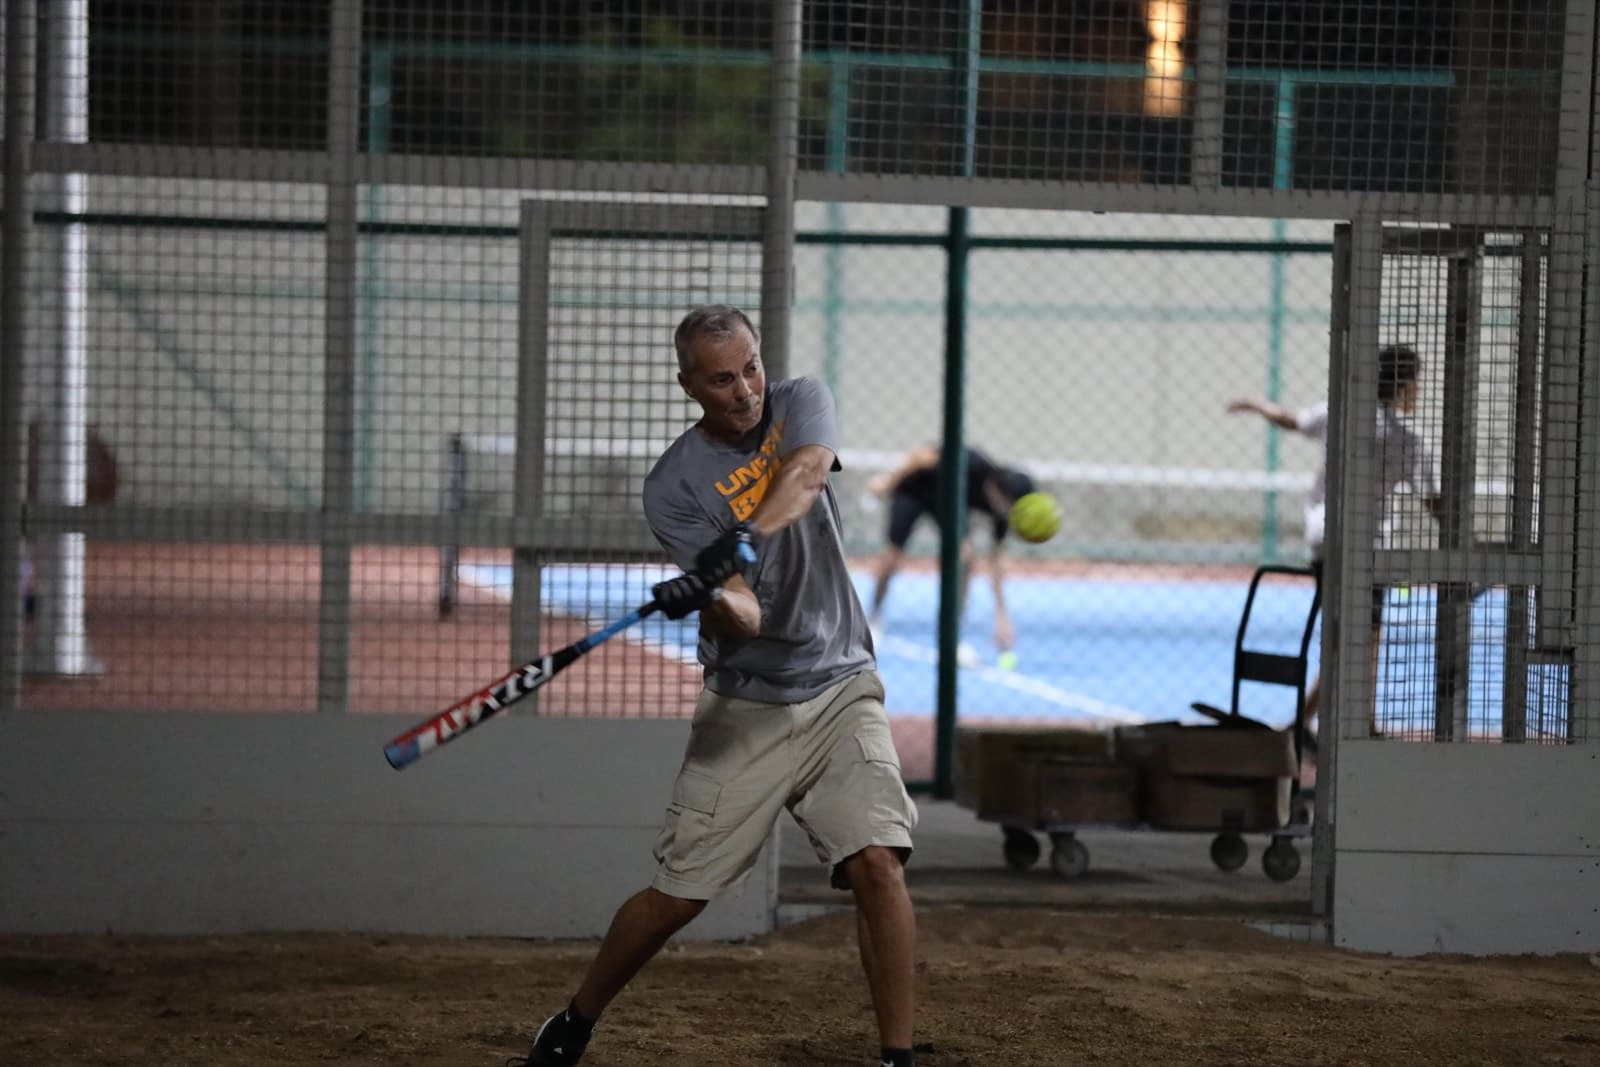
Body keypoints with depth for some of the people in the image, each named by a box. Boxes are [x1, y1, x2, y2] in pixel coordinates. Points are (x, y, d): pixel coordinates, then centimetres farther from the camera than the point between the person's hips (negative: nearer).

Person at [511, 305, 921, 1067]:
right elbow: (742, 617, -20)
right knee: (677, 895, 1)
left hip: (840, 690, 1)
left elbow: (806, 470, -26)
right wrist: (712, 596, -43)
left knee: (877, 862, -17)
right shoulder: (674, 485, -9)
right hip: (744, 708, -1)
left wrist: (746, 538, -44)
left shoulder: (800, 403, -1)